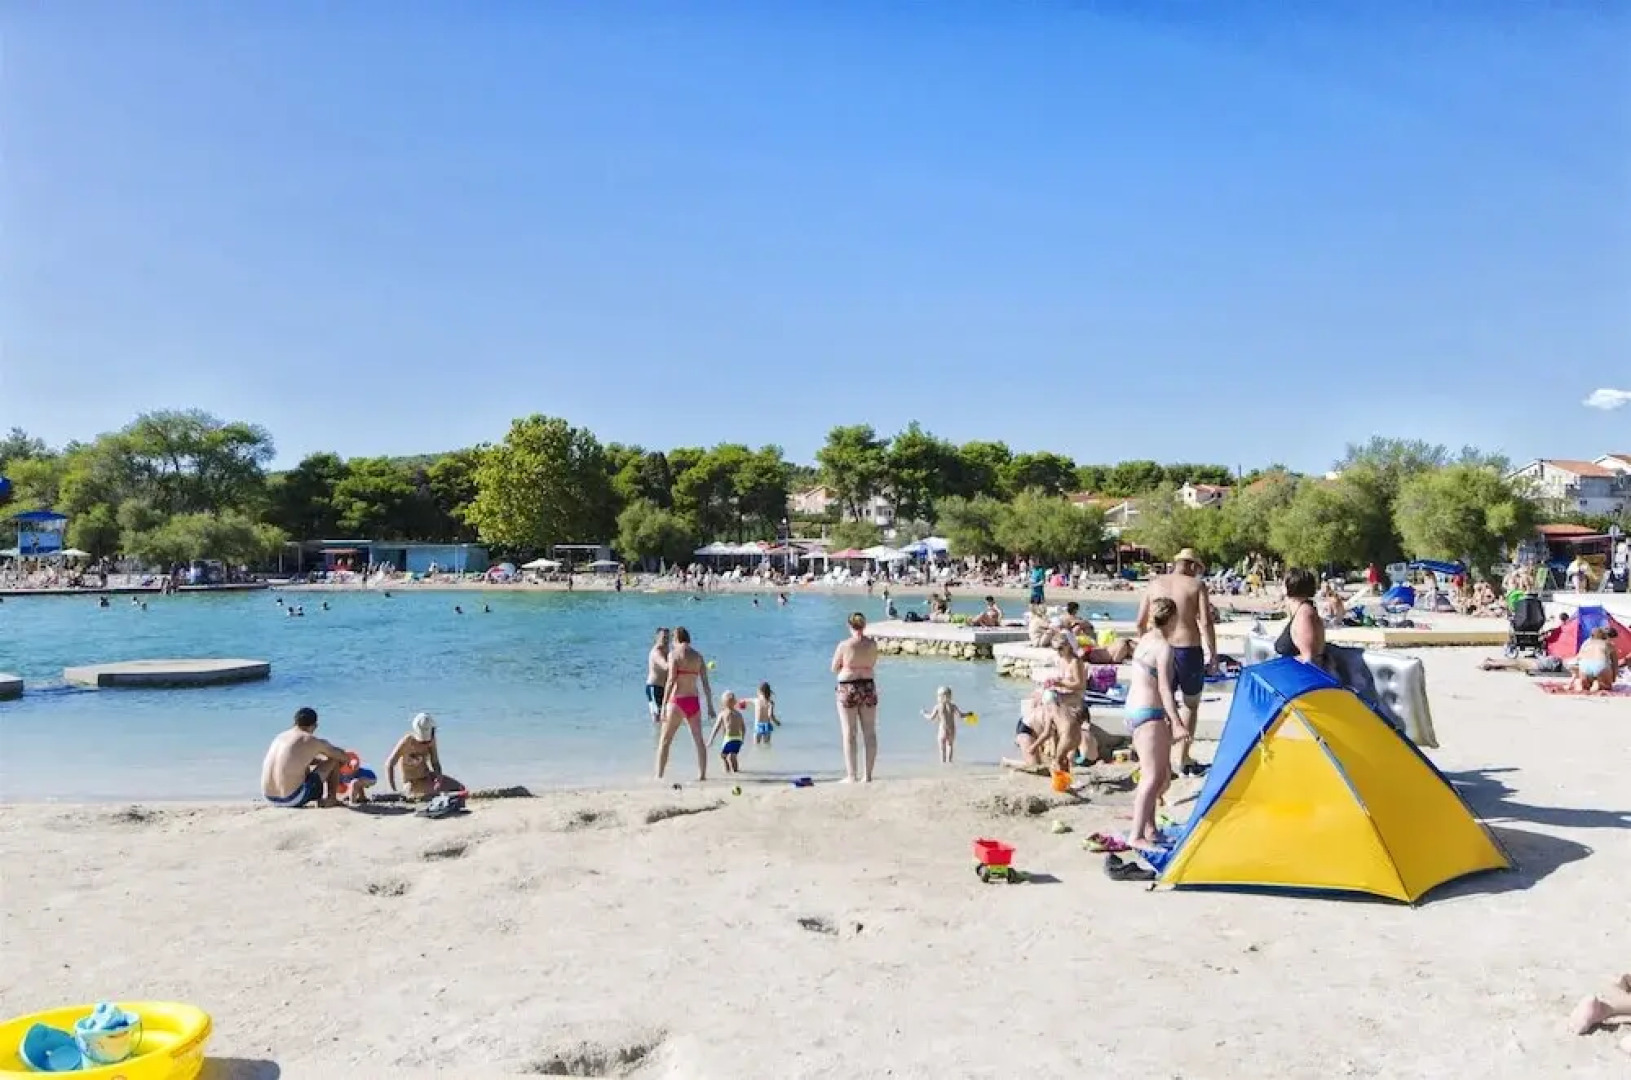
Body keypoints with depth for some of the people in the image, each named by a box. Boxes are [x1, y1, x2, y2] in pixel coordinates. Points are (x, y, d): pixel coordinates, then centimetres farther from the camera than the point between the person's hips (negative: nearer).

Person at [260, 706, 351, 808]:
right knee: (335, 760, 7)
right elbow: (344, 757, 7)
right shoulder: (313, 741, -6)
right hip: (294, 799, -7)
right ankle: (331, 799, 14)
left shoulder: (280, 736, 14)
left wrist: (321, 760, 35)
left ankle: (321, 799, 25)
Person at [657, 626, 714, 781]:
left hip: (677, 701, -4)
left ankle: (659, 776, 4)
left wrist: (663, 706, -13)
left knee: (664, 741, 6)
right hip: (694, 701, 4)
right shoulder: (698, 656, 9)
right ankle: (702, 774, 14)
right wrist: (710, 706, 14)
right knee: (699, 740, 13)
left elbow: (671, 681, -14)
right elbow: (705, 684, 8)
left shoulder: (674, 654, -6)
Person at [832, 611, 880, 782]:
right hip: (868, 687, 4)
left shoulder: (844, 645, -11)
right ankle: (867, 775, 13)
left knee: (849, 734, 2)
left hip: (848, 689, -4)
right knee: (869, 733, 9)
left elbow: (834, 669, -1)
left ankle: (851, 776, 4)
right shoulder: (872, 644, 0)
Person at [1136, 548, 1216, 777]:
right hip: (1188, 649, -3)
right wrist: (1213, 655, -3)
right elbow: (1206, 623, -10)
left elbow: (1140, 623, 8)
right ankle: (1183, 761, 17)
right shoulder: (1196, 585, -2)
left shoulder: (1155, 583, 7)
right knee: (1191, 704, 15)